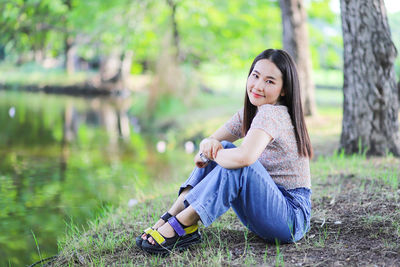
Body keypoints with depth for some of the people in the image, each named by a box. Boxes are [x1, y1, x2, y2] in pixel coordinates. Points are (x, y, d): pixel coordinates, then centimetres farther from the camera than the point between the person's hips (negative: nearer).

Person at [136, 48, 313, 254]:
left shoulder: (271, 113, -21)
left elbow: (245, 157, -39)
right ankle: (171, 216, -10)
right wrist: (209, 145, -16)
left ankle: (181, 225, -24)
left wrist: (211, 154, -18)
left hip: (293, 217, -9)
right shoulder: (249, 113, 8)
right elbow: (213, 140, 10)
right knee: (223, 149, 0)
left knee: (238, 163, -30)